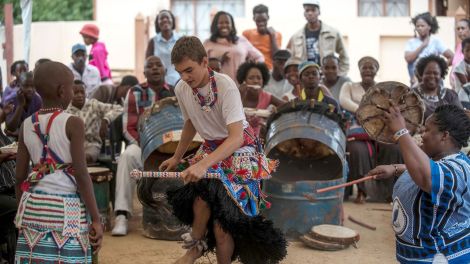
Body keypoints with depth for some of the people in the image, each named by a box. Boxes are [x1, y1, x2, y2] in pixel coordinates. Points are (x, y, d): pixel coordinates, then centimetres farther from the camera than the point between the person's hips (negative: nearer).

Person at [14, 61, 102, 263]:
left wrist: (21, 214, 20)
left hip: (33, 206, 5)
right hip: (66, 209, -5)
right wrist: (96, 219, -8)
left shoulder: (26, 125, 6)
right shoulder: (72, 123, -9)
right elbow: (81, 175, -13)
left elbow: (20, 177, 8)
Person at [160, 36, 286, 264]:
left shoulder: (225, 86, -26)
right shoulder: (181, 89, -8)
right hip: (211, 147, 5)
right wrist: (176, 157, 21)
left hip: (240, 150, -4)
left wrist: (203, 164, -44)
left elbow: (236, 137, -33)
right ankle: (197, 245, 1)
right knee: (201, 187, -21)